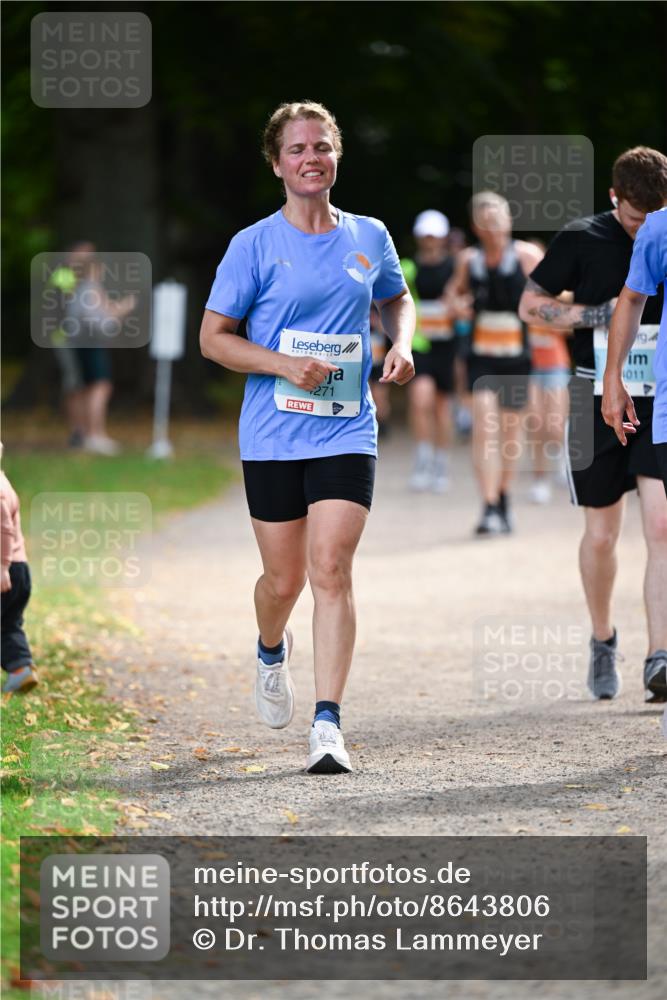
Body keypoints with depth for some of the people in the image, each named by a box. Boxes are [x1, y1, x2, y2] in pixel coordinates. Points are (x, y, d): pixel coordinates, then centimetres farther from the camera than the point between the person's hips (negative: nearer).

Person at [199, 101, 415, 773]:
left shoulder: (369, 238, 7)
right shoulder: (254, 245, -2)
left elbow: (396, 300, 26)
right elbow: (213, 337, -1)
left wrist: (401, 345, 4)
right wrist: (285, 365, -15)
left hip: (347, 433, 1)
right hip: (272, 435, -1)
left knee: (331, 569, -13)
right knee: (284, 578, 8)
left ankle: (328, 724, -15)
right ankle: (271, 650, 44)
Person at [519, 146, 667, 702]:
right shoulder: (582, 240, -1)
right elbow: (531, 306, 3)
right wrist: (595, 315, -12)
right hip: (599, 399, 0)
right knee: (601, 534, 7)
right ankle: (603, 641, 31)